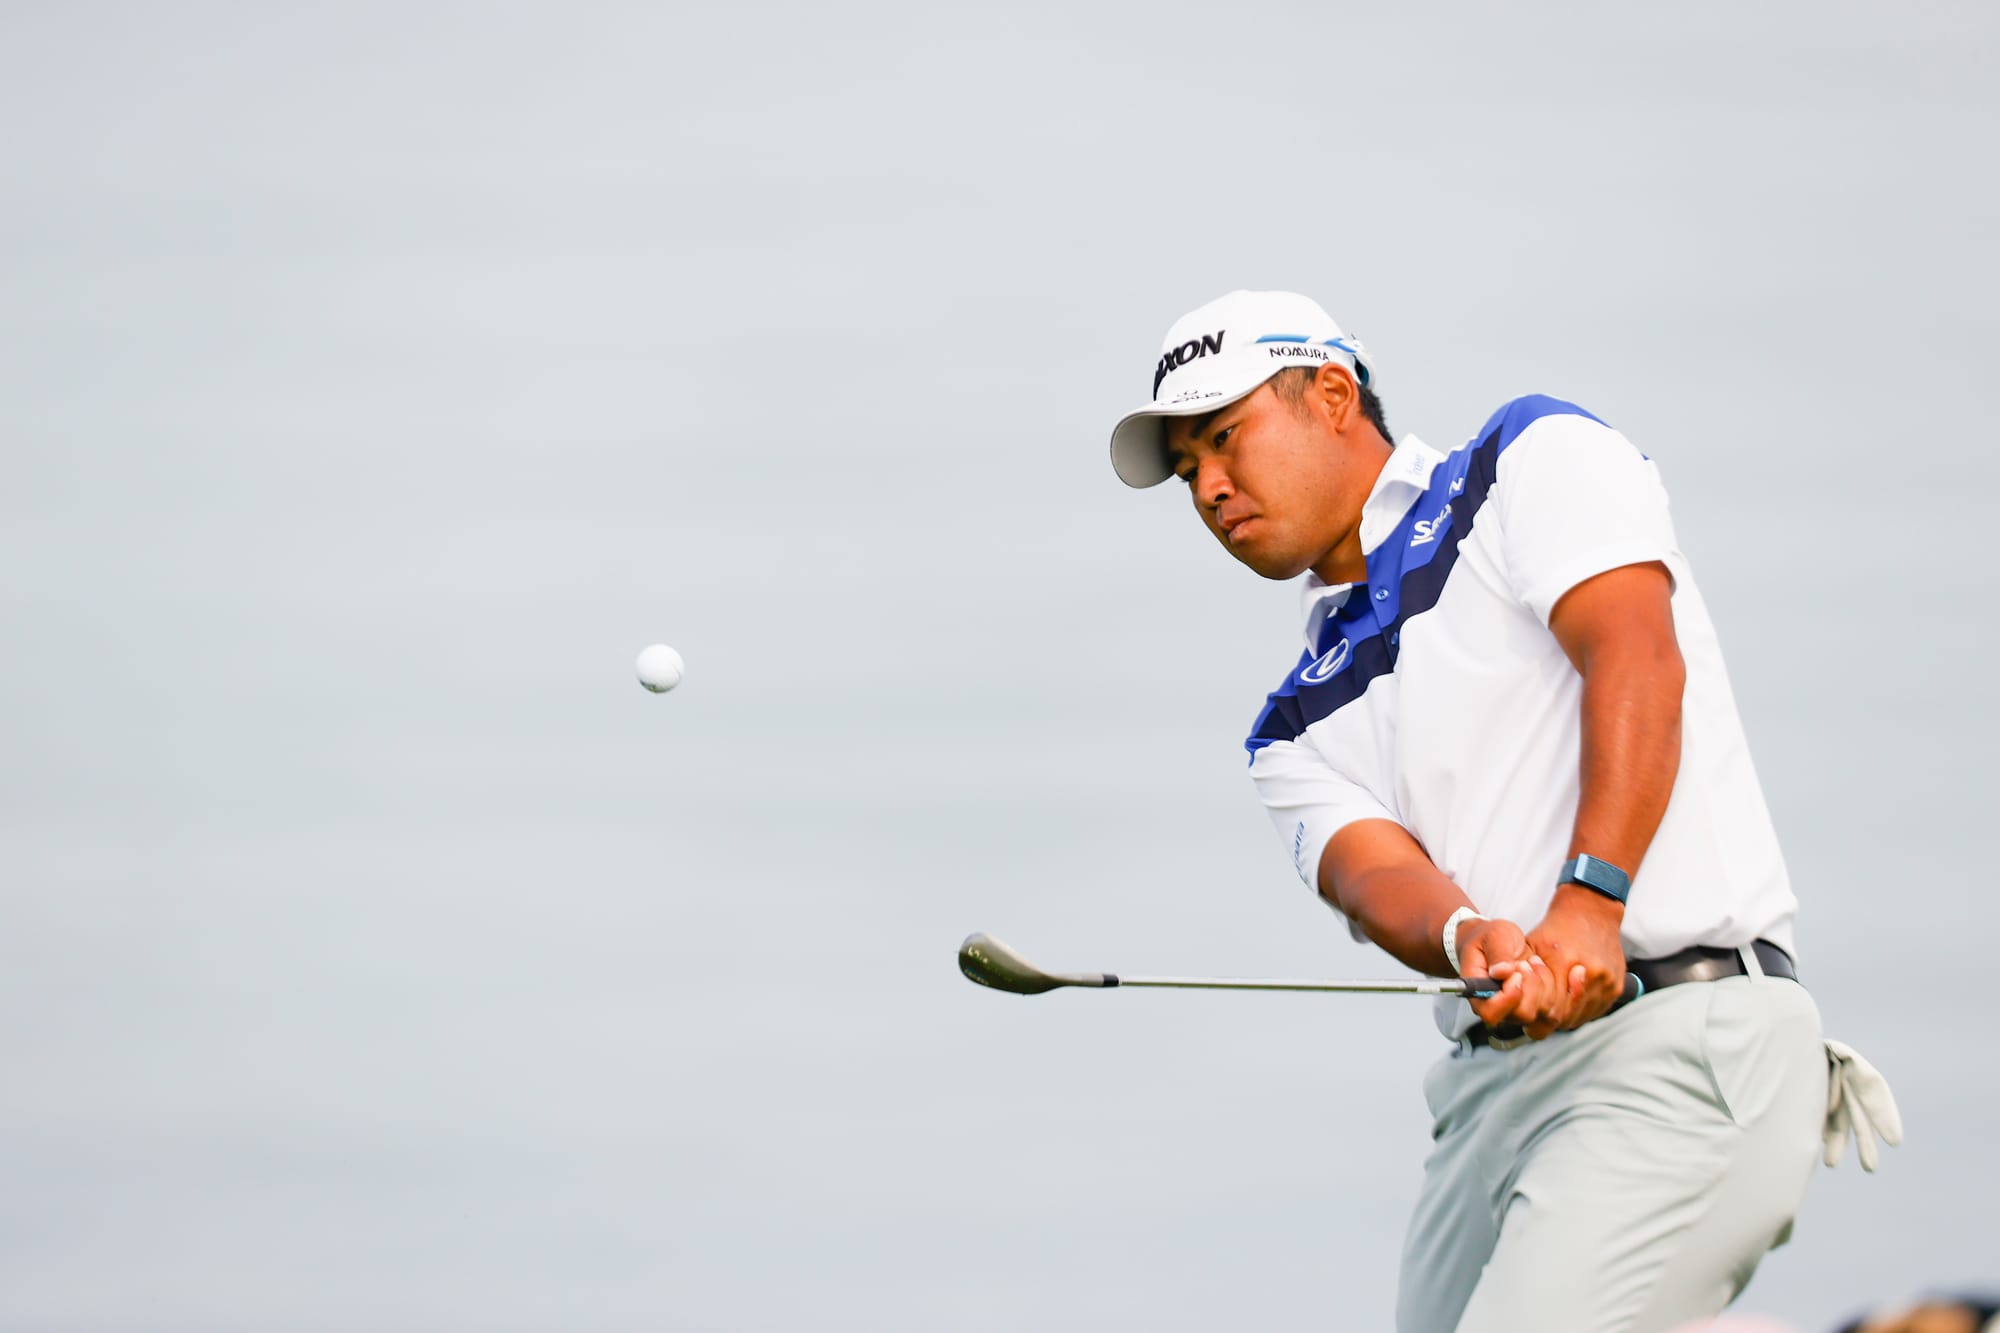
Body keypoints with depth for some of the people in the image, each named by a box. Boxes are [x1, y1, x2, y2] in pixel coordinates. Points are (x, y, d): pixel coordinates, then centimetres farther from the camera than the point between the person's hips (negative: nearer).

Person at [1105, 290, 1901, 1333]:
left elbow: (1636, 660, -9)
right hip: (1489, 1091, 7)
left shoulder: (1537, 457, 8)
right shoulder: (1300, 727, 22)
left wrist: (1586, 906, -24)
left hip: (1686, 1029, -7)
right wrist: (1474, 940, -23)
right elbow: (1375, 873, 2)